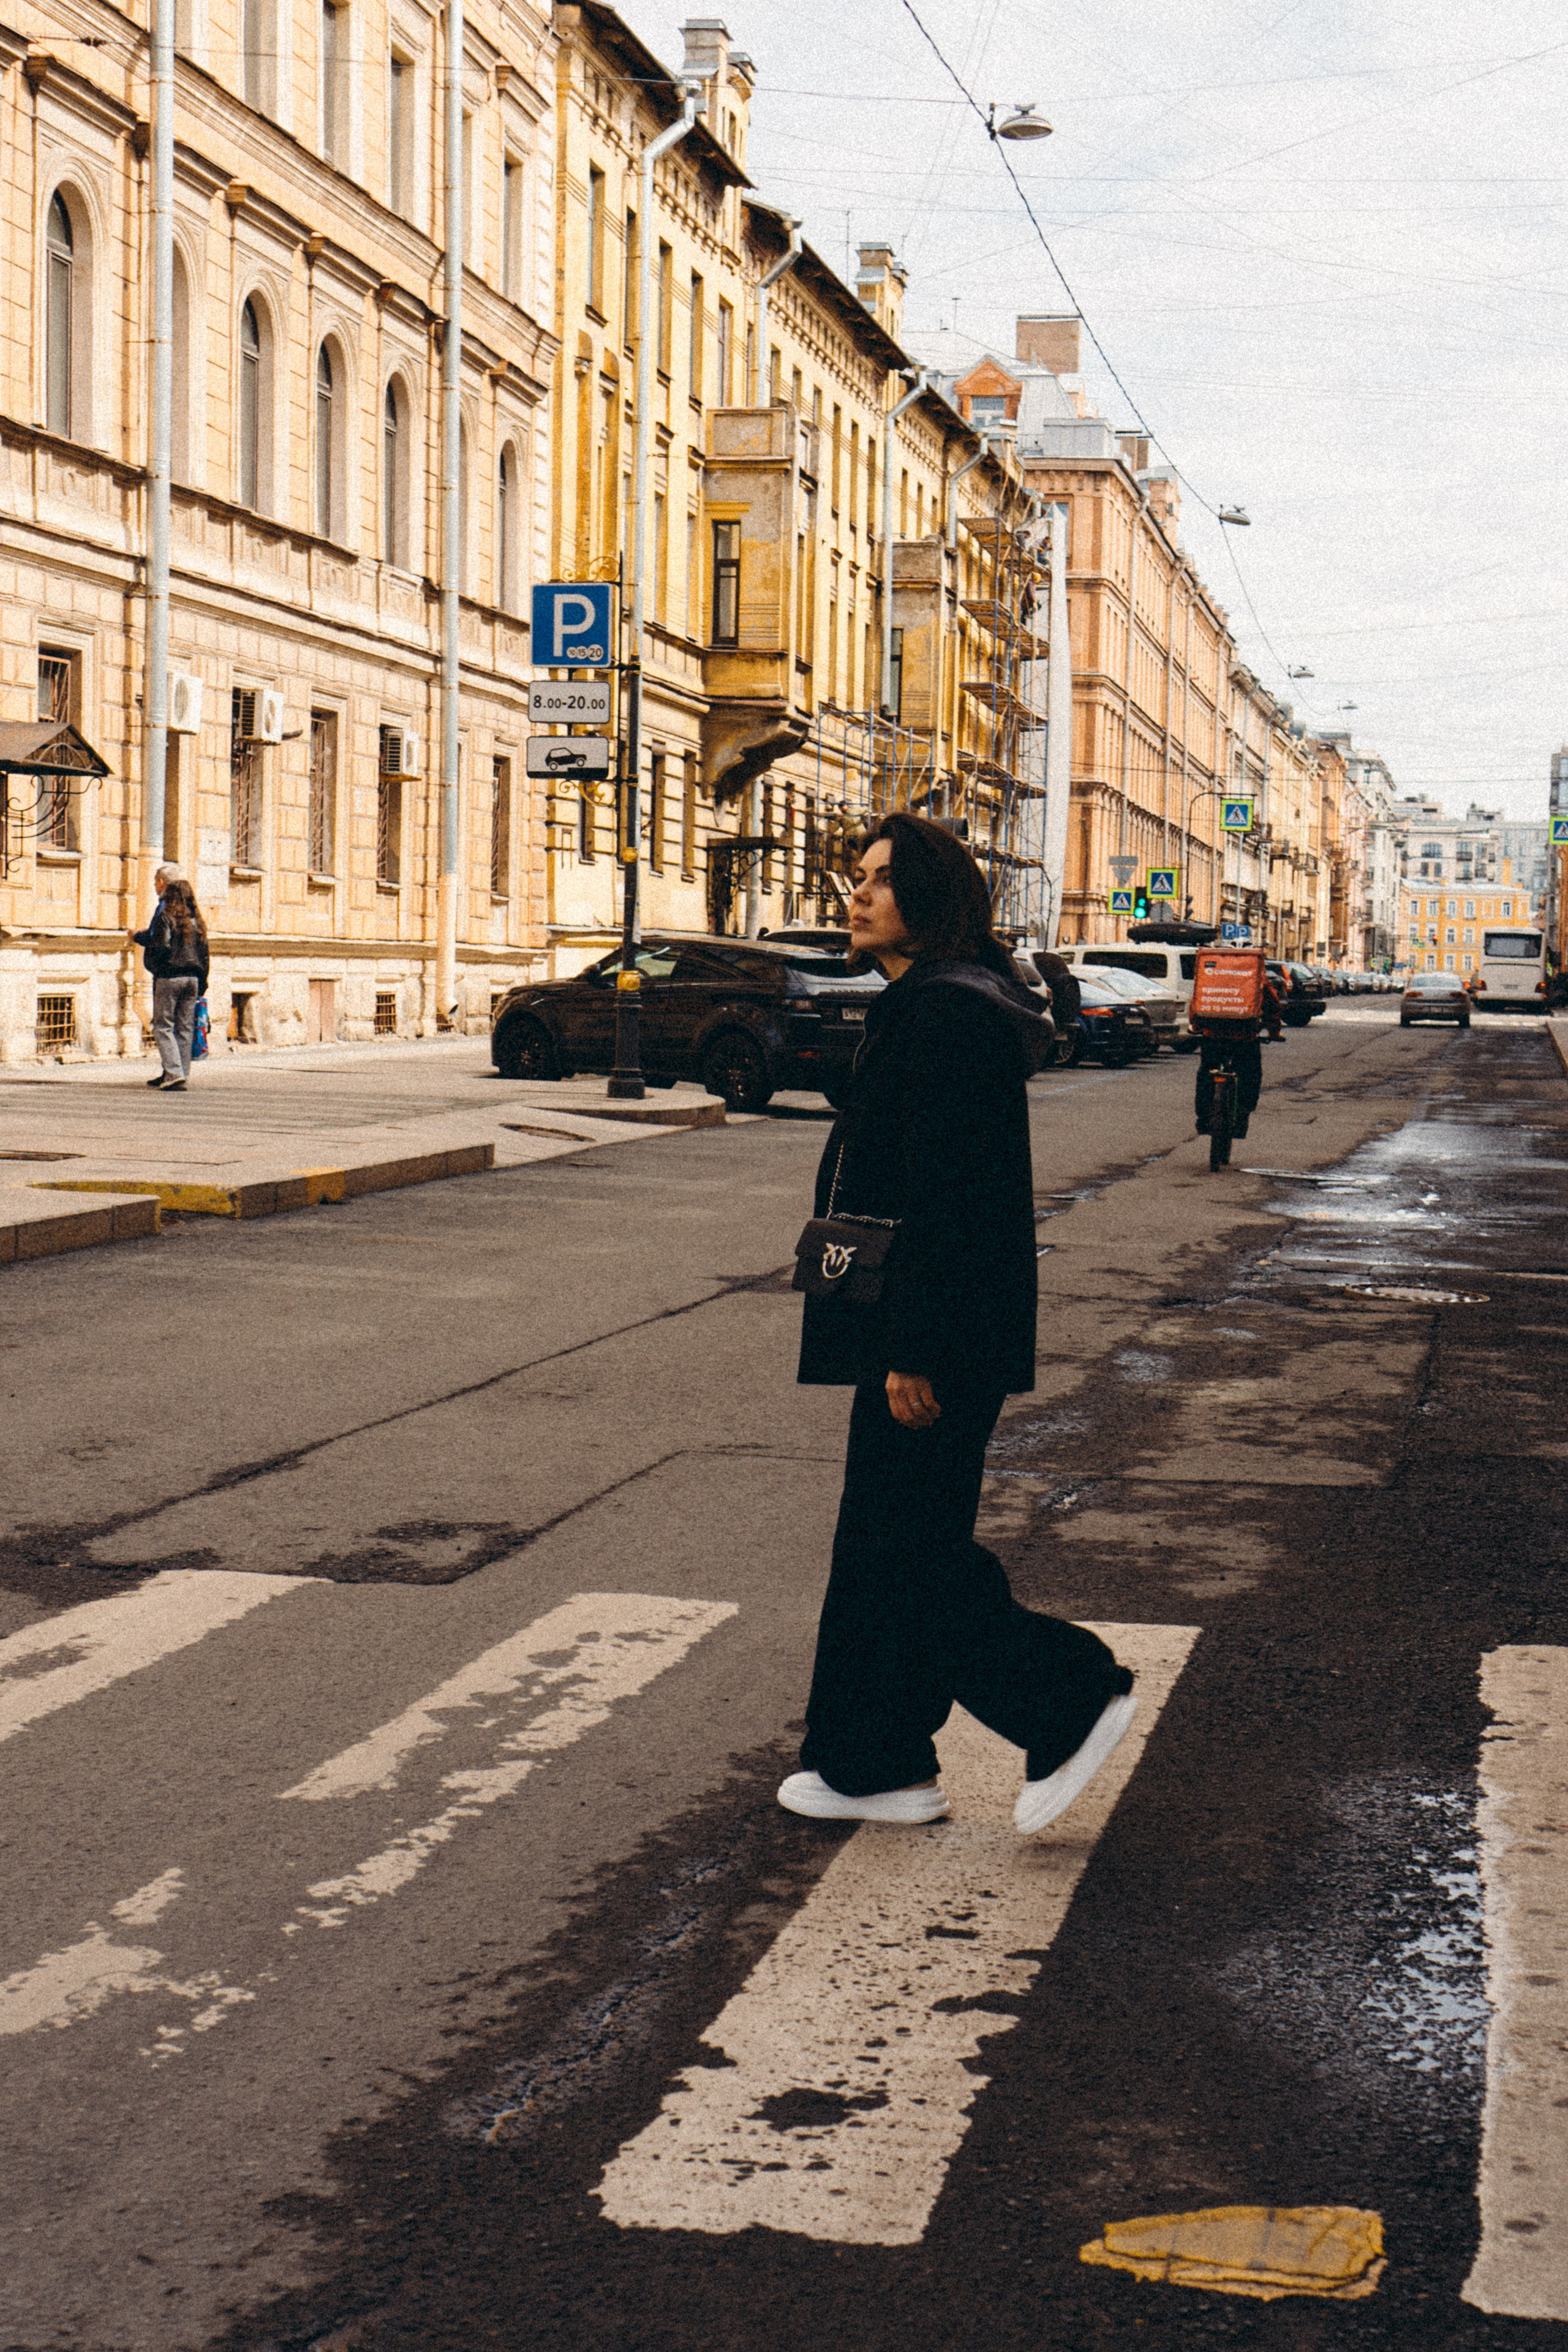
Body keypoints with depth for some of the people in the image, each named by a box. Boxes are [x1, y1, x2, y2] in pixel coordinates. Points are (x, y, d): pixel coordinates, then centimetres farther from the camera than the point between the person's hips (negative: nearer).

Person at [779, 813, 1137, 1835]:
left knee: (902, 1550, -4)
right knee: (886, 1540, 13)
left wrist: (912, 1354, -23)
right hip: (910, 1330, 11)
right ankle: (878, 1765, 20)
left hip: (937, 1335, -11)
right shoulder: (927, 1004, 15)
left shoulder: (946, 1014, -18)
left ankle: (1073, 1696, 5)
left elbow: (943, 1200, -23)